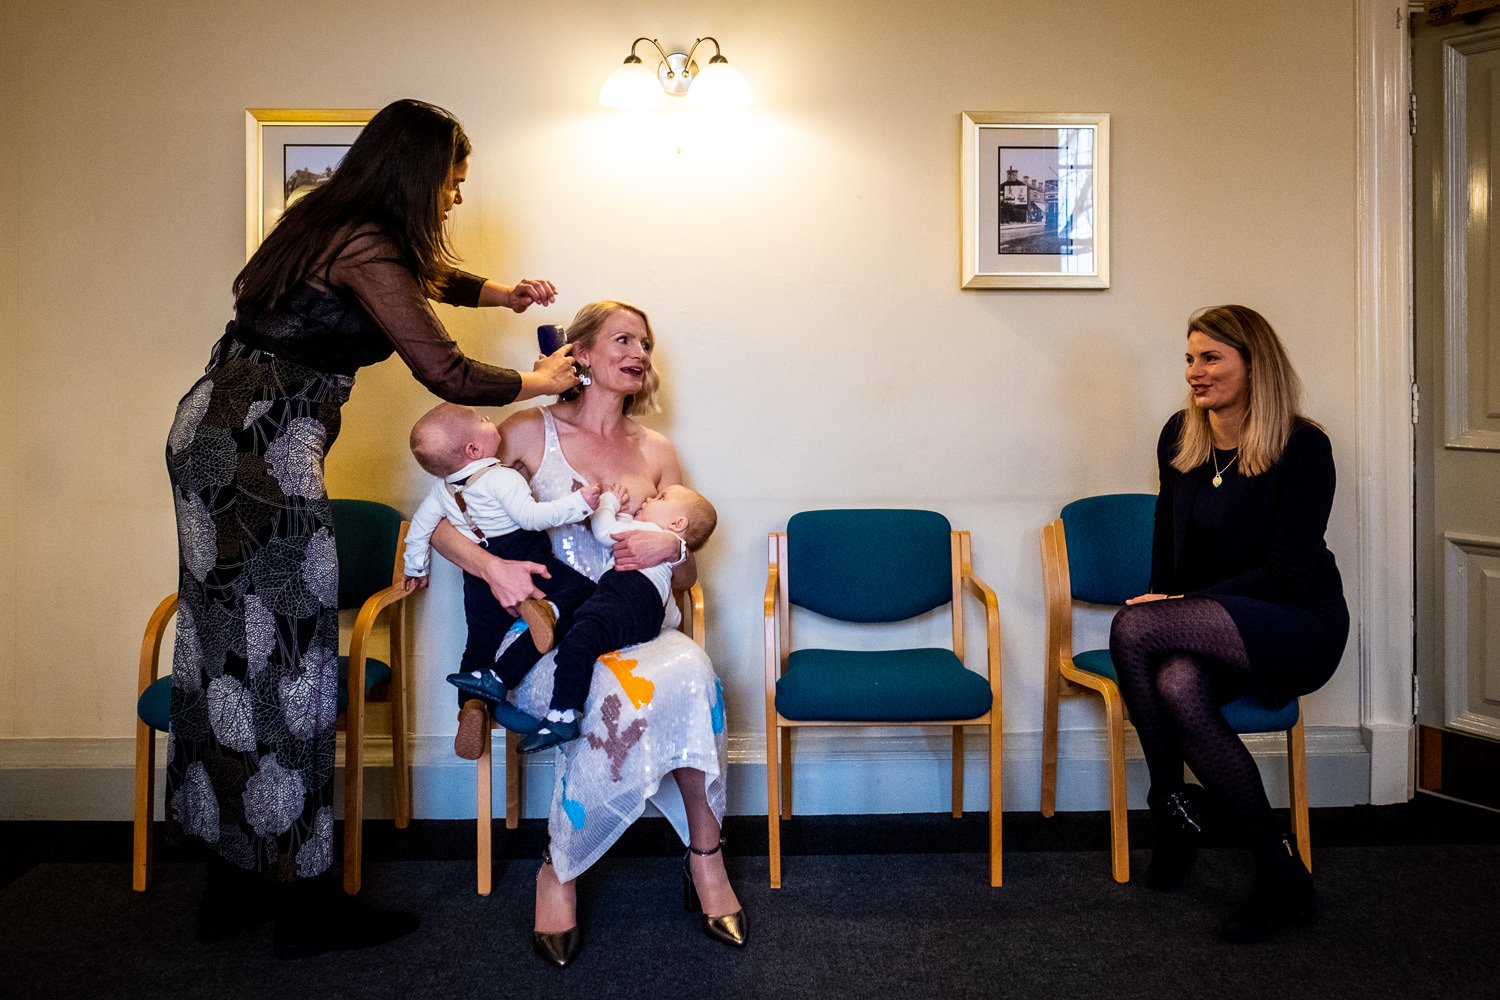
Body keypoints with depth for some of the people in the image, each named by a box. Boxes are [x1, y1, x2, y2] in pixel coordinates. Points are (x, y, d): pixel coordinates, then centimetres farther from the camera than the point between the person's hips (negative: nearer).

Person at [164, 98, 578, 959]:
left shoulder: (337, 226, 15)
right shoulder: (366, 248, -14)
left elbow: (425, 278, 37)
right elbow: (446, 373, -13)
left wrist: (501, 293, 34)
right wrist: (537, 383, 2)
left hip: (217, 436, 10)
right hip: (260, 448, -10)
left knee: (234, 649, 11)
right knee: (284, 656, -5)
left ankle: (234, 883, 22)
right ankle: (306, 901, 5)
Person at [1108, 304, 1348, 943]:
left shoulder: (1303, 447, -10)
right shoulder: (1179, 437, 7)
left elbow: (1288, 572, -15)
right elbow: (1168, 543, 15)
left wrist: (1184, 605, -19)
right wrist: (1167, 605, -1)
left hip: (1297, 627, -5)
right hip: (1210, 627, 5)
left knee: (1133, 629, -30)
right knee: (1178, 685, -34)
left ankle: (1171, 809, -13)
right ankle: (1278, 872, -20)